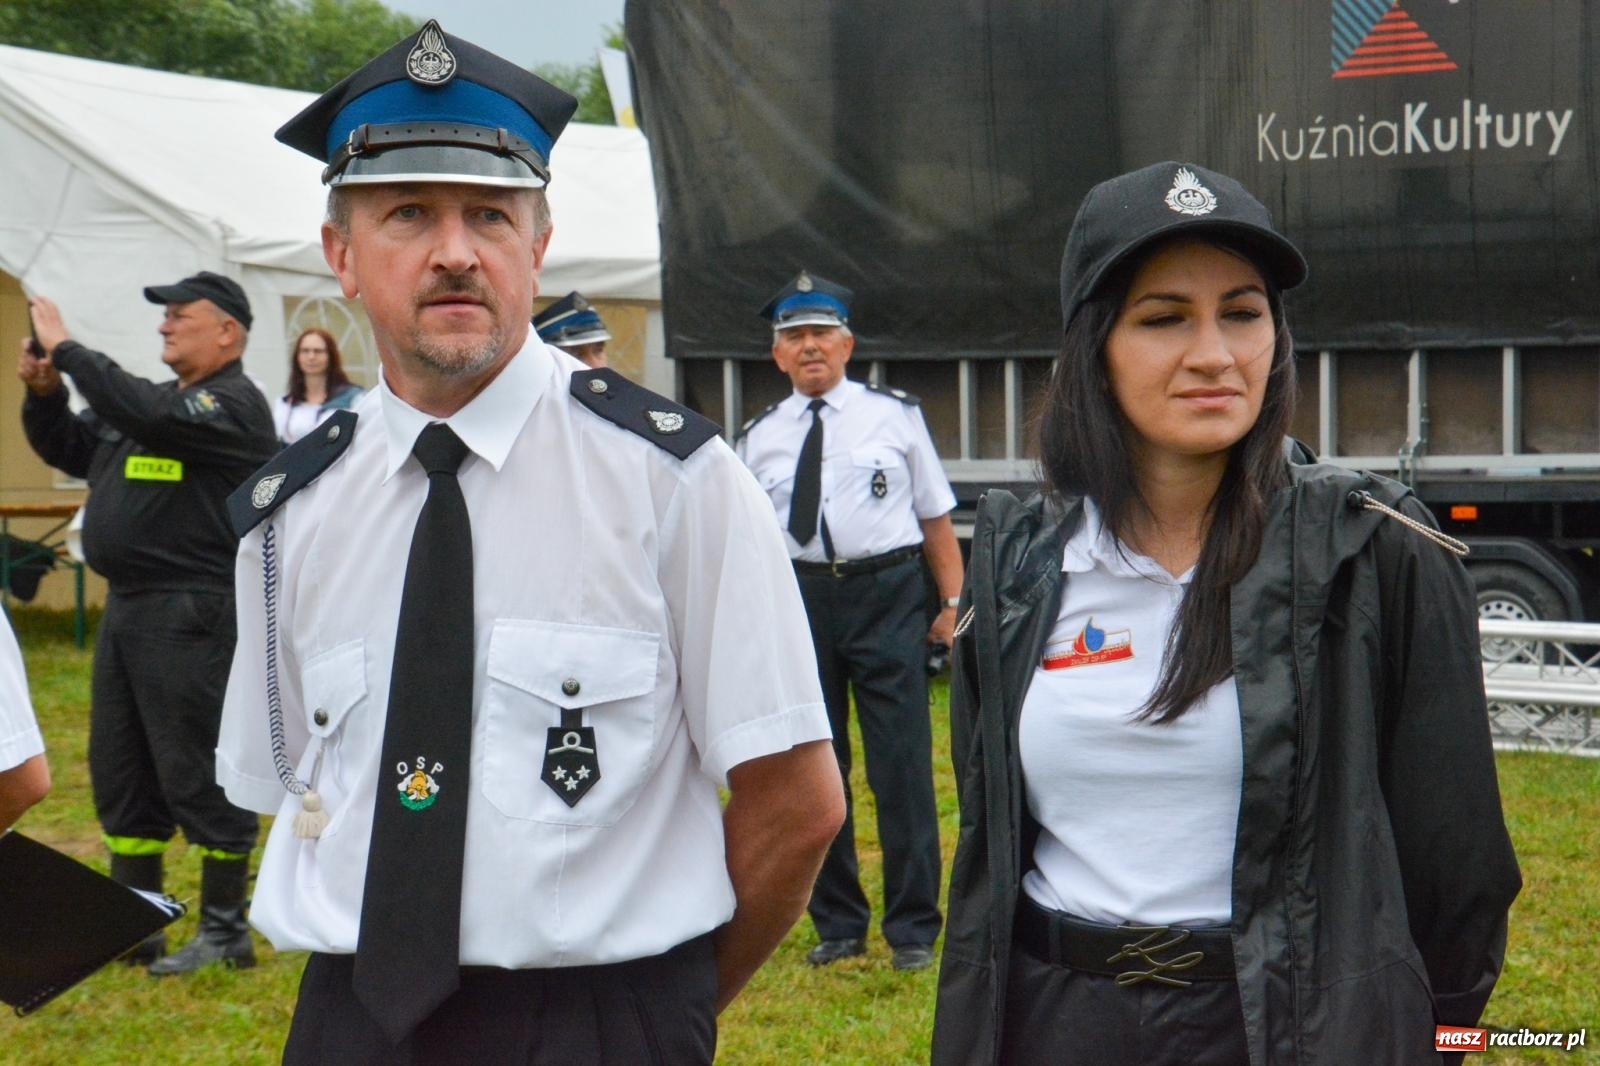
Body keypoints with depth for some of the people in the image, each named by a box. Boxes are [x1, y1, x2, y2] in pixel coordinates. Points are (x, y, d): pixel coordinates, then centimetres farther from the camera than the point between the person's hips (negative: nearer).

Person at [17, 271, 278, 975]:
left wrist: (66, 348, -21)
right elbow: (69, 450, 22)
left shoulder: (232, 404, -11)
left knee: (198, 773, -5)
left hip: (192, 618, -10)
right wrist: (43, 393, 4)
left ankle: (225, 933, 5)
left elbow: (147, 416, -28)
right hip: (127, 608, 10)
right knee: (120, 775, 13)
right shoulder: (156, 399, 18)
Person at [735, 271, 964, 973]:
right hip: (799, 597, 3)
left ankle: (912, 928, 8)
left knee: (901, 765, -3)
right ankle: (836, 924, 21)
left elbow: (936, 520, 7)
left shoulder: (894, 415, 6)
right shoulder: (760, 437, 11)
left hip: (888, 595, -2)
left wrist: (953, 605, -2)